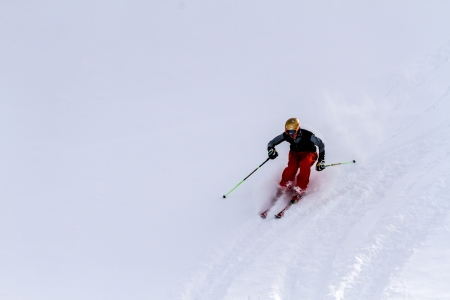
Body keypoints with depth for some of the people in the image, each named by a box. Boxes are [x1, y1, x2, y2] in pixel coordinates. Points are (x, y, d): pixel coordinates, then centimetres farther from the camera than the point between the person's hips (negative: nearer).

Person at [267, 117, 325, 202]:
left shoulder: (307, 135, -30)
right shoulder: (286, 135, -21)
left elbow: (321, 144, -15)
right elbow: (271, 143, -12)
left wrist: (321, 160, -16)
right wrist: (271, 150, -36)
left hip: (309, 154, -2)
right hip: (295, 153, 2)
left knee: (304, 165, -35)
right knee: (291, 167, -29)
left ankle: (299, 190, -24)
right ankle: (284, 186, -4)